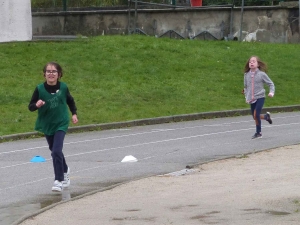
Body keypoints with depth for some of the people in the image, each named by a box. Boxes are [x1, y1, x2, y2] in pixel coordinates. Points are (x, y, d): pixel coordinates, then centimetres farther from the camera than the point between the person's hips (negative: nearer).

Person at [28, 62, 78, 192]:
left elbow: (70, 101, 11)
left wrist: (74, 114, 4)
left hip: (61, 124, -2)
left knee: (56, 151, -17)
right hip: (46, 125, 2)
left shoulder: (63, 87, -8)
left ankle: (59, 181, -13)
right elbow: (31, 107, -10)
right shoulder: (40, 89, -12)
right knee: (55, 151, 19)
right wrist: (37, 105, -30)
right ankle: (65, 171, 46)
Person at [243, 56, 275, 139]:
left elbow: (271, 84, 1)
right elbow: (245, 87, 18)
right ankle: (266, 116, 35)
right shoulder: (247, 75, 3)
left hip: (260, 97, -5)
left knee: (256, 114, -15)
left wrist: (271, 92, -15)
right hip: (251, 99, 5)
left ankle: (258, 132, 3)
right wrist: (246, 97, 11)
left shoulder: (261, 74, -7)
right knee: (255, 116, 6)